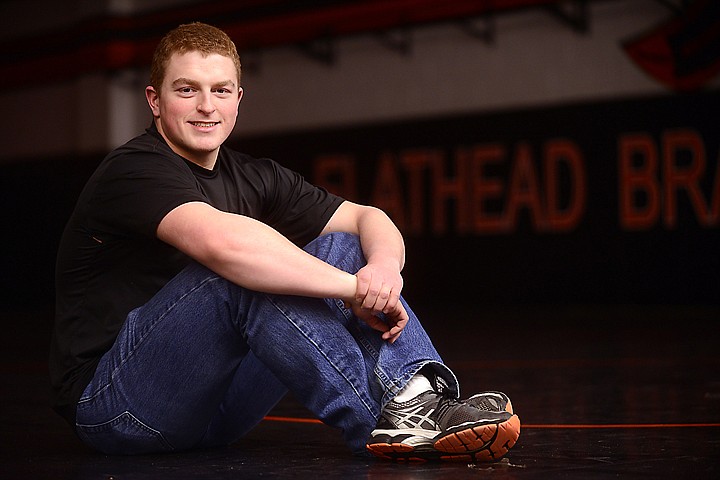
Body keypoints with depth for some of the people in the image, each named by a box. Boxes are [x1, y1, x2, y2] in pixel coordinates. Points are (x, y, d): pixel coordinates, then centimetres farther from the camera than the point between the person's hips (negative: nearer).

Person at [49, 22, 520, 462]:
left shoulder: (252, 178, 10)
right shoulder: (133, 170, -16)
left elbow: (367, 217, 4)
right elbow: (220, 240, -35)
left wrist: (384, 265, -20)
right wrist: (353, 288, -32)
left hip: (209, 410, 8)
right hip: (114, 405, -7)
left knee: (344, 249, -5)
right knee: (242, 271, -32)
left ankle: (422, 394, -26)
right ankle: (388, 423, -34)